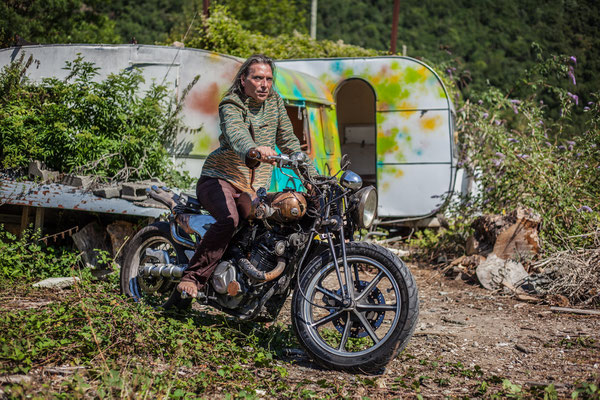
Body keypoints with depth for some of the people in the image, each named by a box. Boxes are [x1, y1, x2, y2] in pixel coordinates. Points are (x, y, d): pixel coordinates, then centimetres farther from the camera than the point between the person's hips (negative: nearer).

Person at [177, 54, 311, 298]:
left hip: (256, 187, 6)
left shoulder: (274, 101, 6)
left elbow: (288, 141, 11)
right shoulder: (231, 105, -14)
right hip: (220, 178, -6)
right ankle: (193, 278, -26)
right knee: (229, 219, -34)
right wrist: (253, 150, -59)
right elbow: (235, 134, -37)